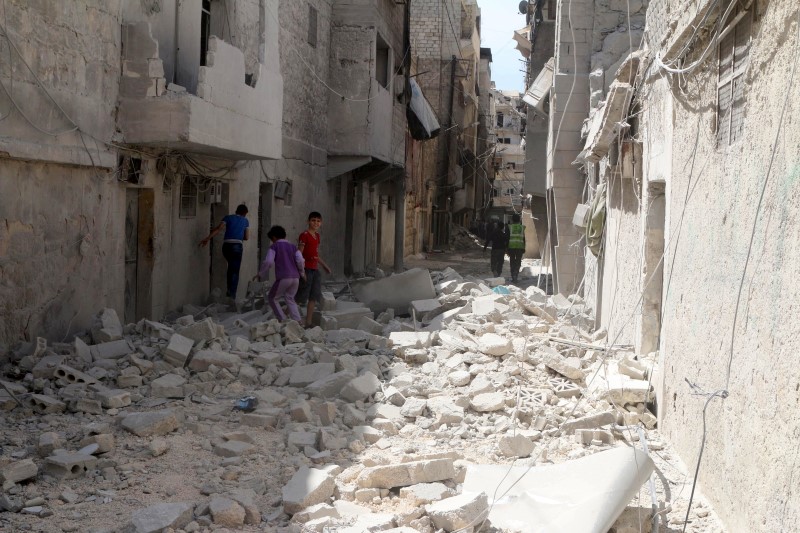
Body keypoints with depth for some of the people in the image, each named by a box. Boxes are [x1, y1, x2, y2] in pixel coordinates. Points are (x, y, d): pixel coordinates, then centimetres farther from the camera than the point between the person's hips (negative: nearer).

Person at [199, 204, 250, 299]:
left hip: (226, 245, 2)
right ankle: (232, 295, -9)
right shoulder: (245, 221, 17)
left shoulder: (228, 217, 15)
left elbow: (218, 228, -3)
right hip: (237, 246, -2)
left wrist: (207, 238, -10)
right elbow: (247, 237, 14)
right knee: (235, 272, 1)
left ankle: (229, 290, 17)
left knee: (231, 267, 25)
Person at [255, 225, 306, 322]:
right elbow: (300, 261, 4)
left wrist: (260, 274, 3)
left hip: (283, 278, -5)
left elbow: (268, 262, -8)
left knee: (272, 298, 11)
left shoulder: (274, 247, 3)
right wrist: (302, 273, 20)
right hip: (295, 278, 5)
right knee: (290, 298, 19)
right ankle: (297, 320, 6)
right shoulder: (293, 247, 15)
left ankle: (282, 320, 1)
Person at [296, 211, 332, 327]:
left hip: (315, 269, 8)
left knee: (314, 297, 9)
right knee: (301, 298, -6)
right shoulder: (304, 235, -11)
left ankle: (308, 323, 15)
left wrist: (324, 266, 30)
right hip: (306, 269, -8)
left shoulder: (317, 235, 14)